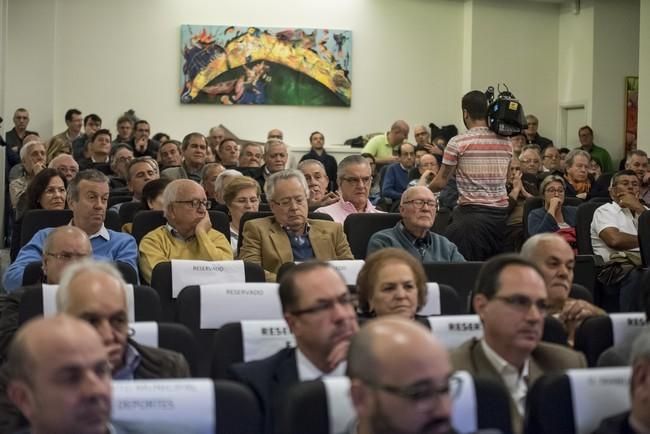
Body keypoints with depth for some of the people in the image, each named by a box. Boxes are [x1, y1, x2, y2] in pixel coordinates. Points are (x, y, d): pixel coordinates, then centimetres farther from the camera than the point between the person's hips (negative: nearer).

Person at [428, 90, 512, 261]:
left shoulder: (458, 142, -6)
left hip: (472, 214, -5)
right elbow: (503, 179, 15)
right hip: (501, 213, 5)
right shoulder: (506, 143, 7)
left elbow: (441, 182, -1)